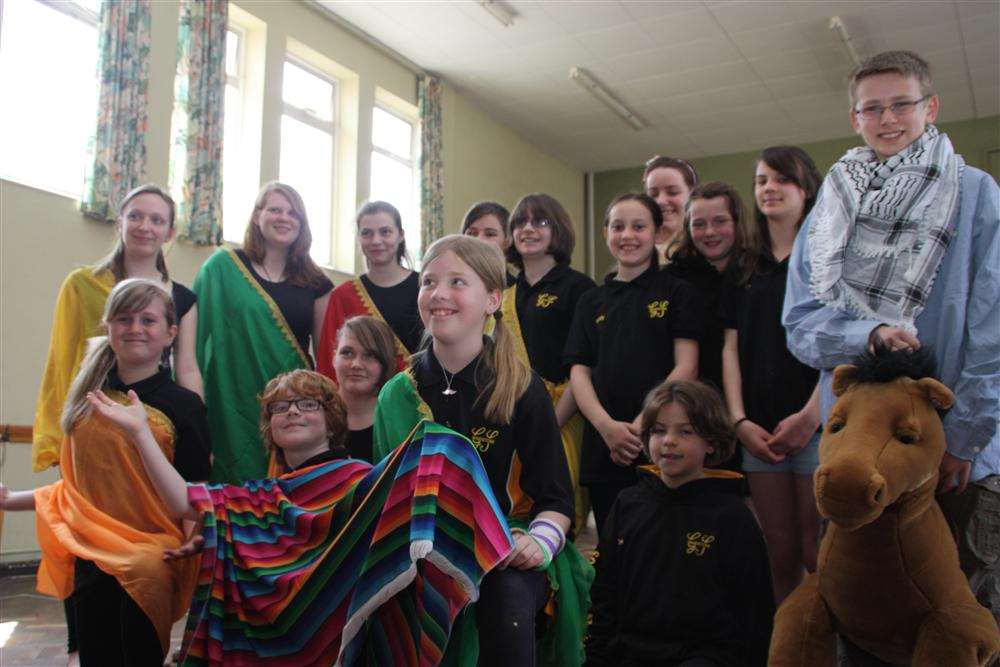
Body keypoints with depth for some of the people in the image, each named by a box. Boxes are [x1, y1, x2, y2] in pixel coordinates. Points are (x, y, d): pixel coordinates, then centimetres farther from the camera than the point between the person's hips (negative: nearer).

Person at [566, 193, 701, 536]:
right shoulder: (591, 302, 14)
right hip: (604, 450, 3)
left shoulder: (678, 293, 5)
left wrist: (643, 424, -15)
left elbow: (686, 367, -4)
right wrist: (607, 426, -10)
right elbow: (579, 372, 7)